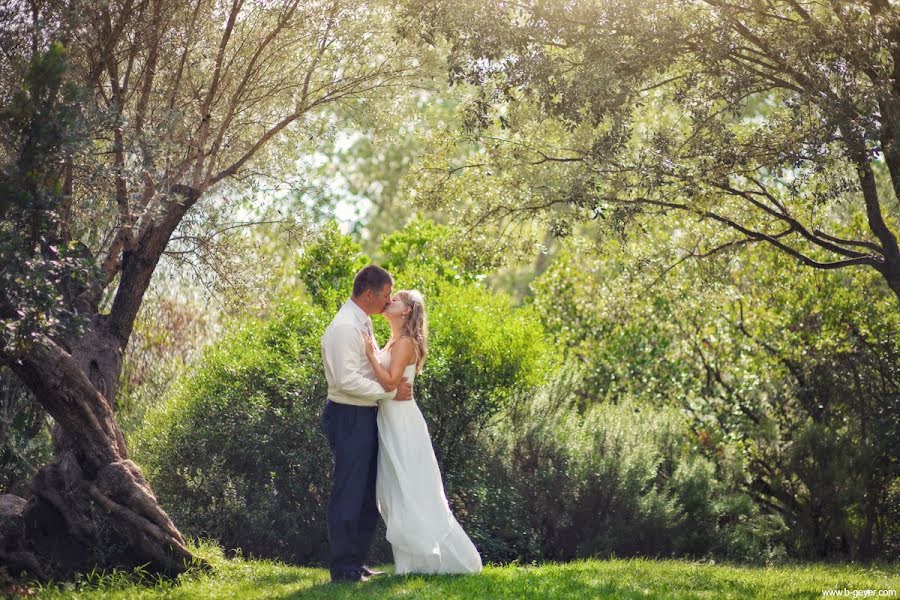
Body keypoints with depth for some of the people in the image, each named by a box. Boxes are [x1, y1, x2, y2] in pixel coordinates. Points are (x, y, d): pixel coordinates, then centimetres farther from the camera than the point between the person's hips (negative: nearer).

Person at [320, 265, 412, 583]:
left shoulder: (364, 323, 13)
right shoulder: (344, 327, -18)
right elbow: (347, 379, -25)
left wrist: (395, 383, 5)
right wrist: (391, 392, -19)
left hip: (366, 415, 10)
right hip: (349, 417, -10)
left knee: (367, 494, 16)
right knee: (349, 493, -3)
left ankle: (356, 562, 25)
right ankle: (344, 569, 4)